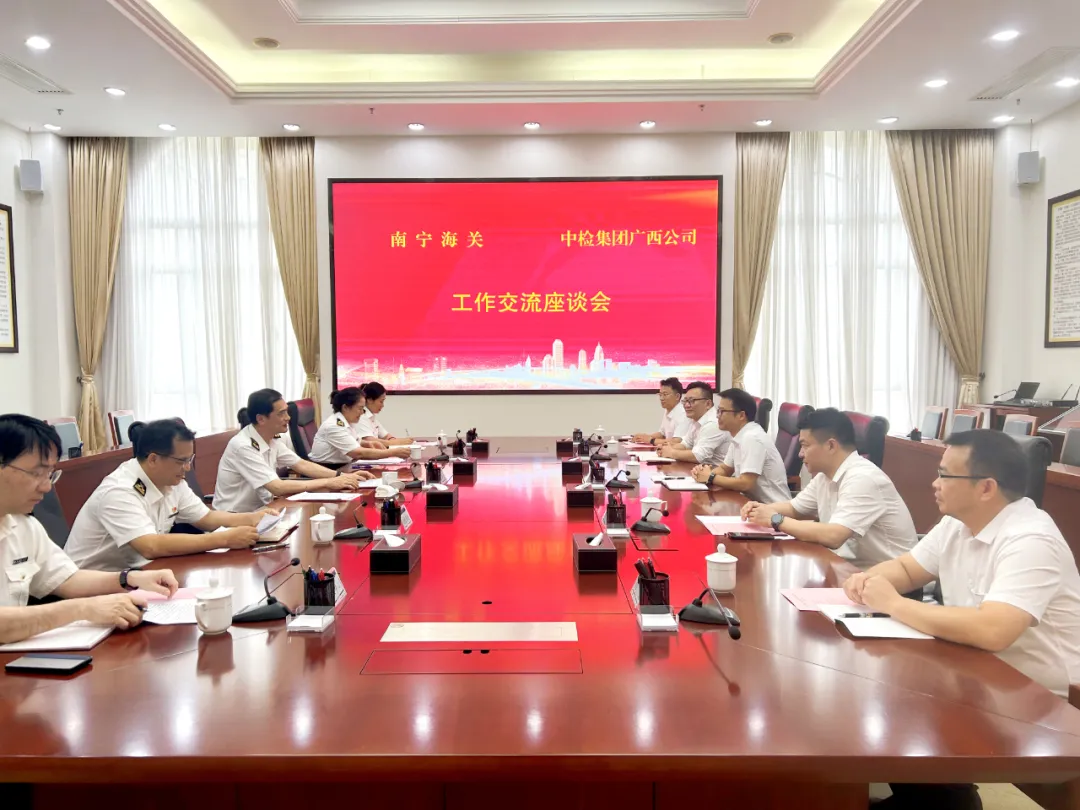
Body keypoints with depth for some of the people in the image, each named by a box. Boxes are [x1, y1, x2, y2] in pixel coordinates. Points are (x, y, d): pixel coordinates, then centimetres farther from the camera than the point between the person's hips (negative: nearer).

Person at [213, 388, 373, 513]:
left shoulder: (273, 439, 1)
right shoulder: (243, 446, -24)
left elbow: (301, 465, 7)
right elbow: (277, 488, -29)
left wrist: (342, 476, -8)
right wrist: (329, 483, -25)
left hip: (259, 510, 8)